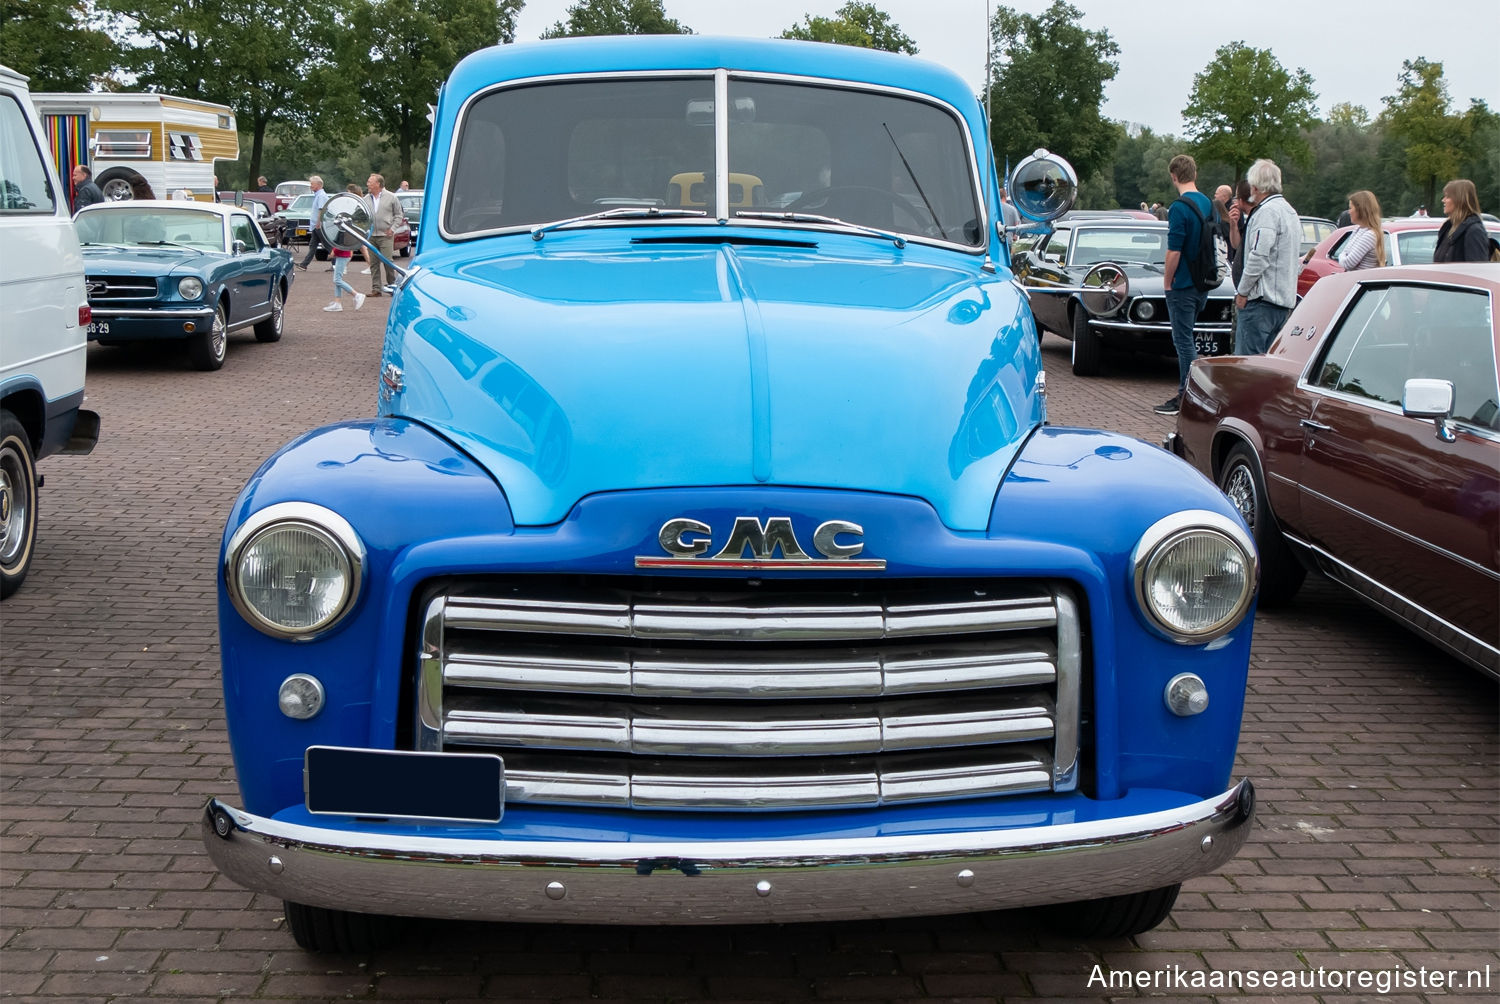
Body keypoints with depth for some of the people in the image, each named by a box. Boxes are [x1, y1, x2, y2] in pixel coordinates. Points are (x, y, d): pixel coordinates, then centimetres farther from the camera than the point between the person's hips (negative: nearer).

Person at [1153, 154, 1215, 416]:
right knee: (1186, 339, 17)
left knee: (1184, 341, -3)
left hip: (1183, 285, -8)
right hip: (1203, 284, 8)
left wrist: (1167, 283, -7)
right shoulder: (1208, 204, 8)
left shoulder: (1179, 208, -18)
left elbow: (1174, 251, -20)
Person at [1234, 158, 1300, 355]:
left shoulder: (1268, 212, -12)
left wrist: (1242, 291, -11)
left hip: (1263, 300, -10)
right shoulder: (1290, 211, 19)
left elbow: (1259, 256, -19)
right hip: (1286, 298, 10)